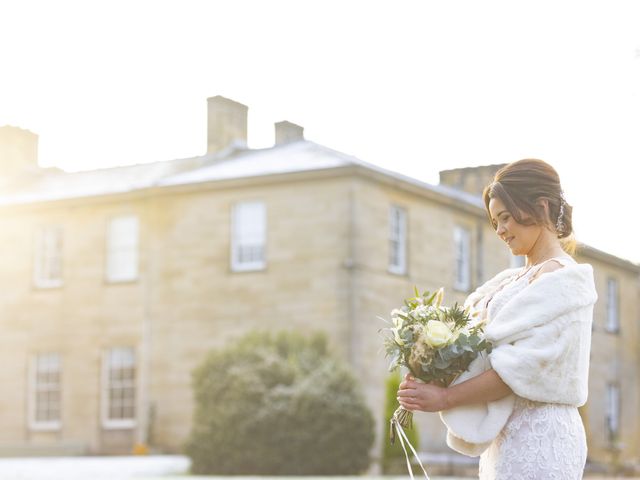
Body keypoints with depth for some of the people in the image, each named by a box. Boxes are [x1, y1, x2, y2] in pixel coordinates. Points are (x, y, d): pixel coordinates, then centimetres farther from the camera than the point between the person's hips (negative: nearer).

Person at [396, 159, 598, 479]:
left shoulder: (560, 278, -9)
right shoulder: (517, 280, 16)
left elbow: (524, 367, -18)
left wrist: (444, 398, -16)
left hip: (536, 442, -8)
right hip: (506, 438, 8)